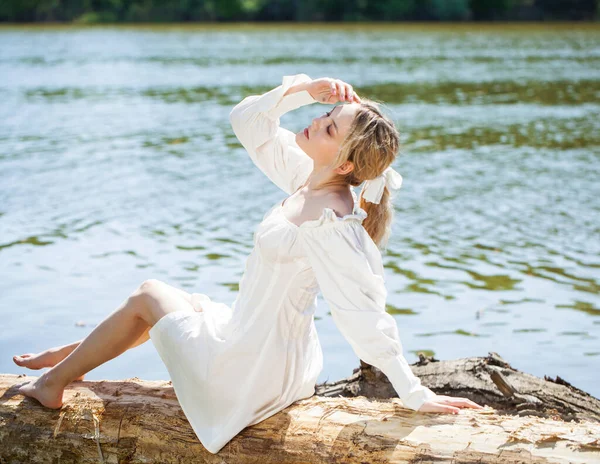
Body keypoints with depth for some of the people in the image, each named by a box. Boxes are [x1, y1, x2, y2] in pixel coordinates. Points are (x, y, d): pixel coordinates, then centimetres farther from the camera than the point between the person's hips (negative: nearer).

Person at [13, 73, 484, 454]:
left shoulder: (328, 222, -31)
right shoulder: (307, 178, -6)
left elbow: (366, 317, -28)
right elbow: (247, 121, 3)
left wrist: (416, 394, -25)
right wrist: (302, 89, -11)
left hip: (250, 375, -8)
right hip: (284, 361, 8)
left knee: (149, 296, 11)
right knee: (180, 300, 26)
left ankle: (54, 382, 32)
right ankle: (69, 356, 46)